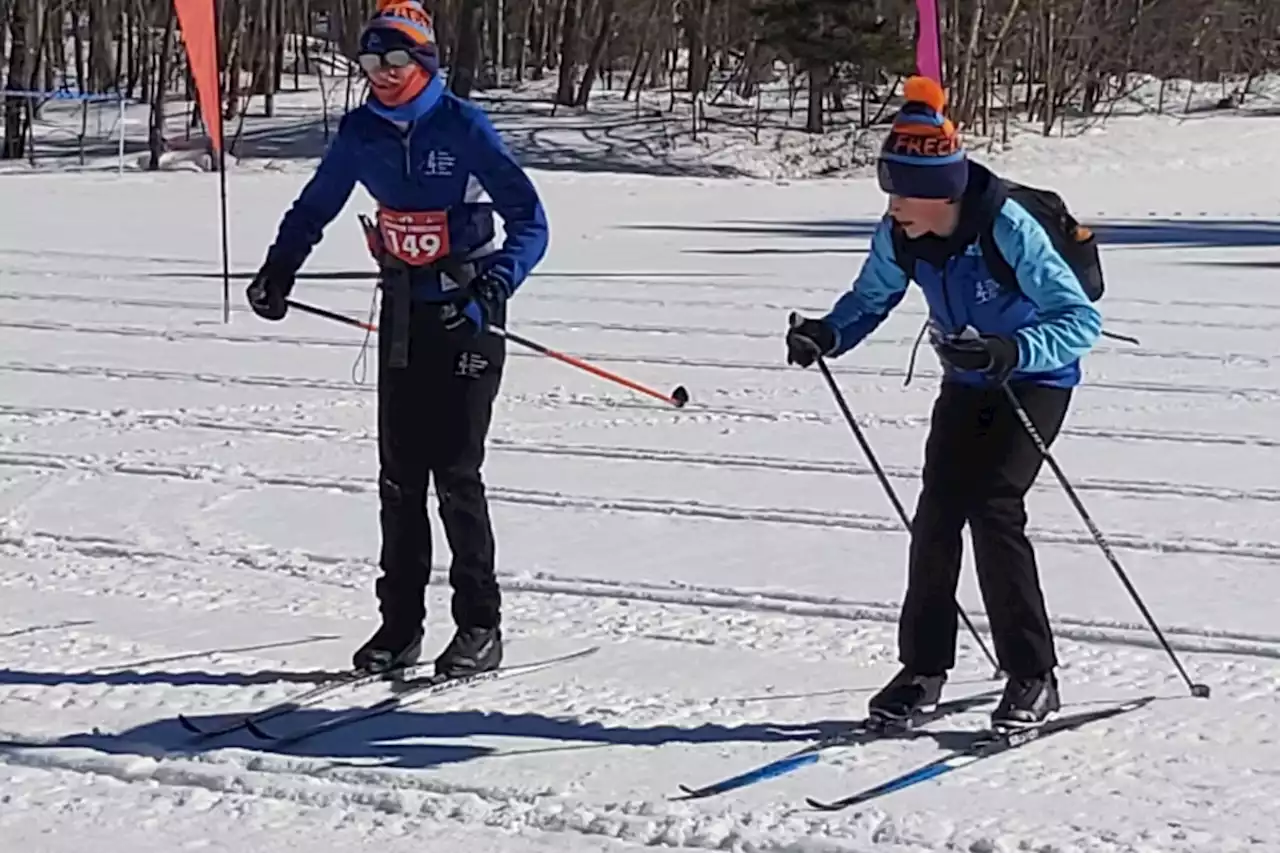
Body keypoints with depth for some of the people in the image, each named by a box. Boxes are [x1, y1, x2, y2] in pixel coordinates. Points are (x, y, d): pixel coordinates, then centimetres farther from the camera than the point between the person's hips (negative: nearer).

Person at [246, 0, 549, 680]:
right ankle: (400, 624, 13)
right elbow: (314, 207, 17)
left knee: (455, 470, -9)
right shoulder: (361, 132, 3)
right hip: (403, 310, 5)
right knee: (399, 472, 5)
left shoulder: (463, 127, -13)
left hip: (467, 310, -5)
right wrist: (278, 271, 2)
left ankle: (480, 626, 1)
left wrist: (494, 287, -31)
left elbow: (529, 222, -16)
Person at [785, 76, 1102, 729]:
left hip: (1036, 381, -6)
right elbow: (870, 300, 3)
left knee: (992, 507, -18)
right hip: (966, 385, 6)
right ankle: (922, 669, 8)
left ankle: (1033, 677, -8)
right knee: (936, 512, -5)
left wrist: (1010, 350, -47)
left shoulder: (1008, 229, -31)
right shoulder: (898, 235, -14)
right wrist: (825, 334, -18)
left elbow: (1082, 320, -31)